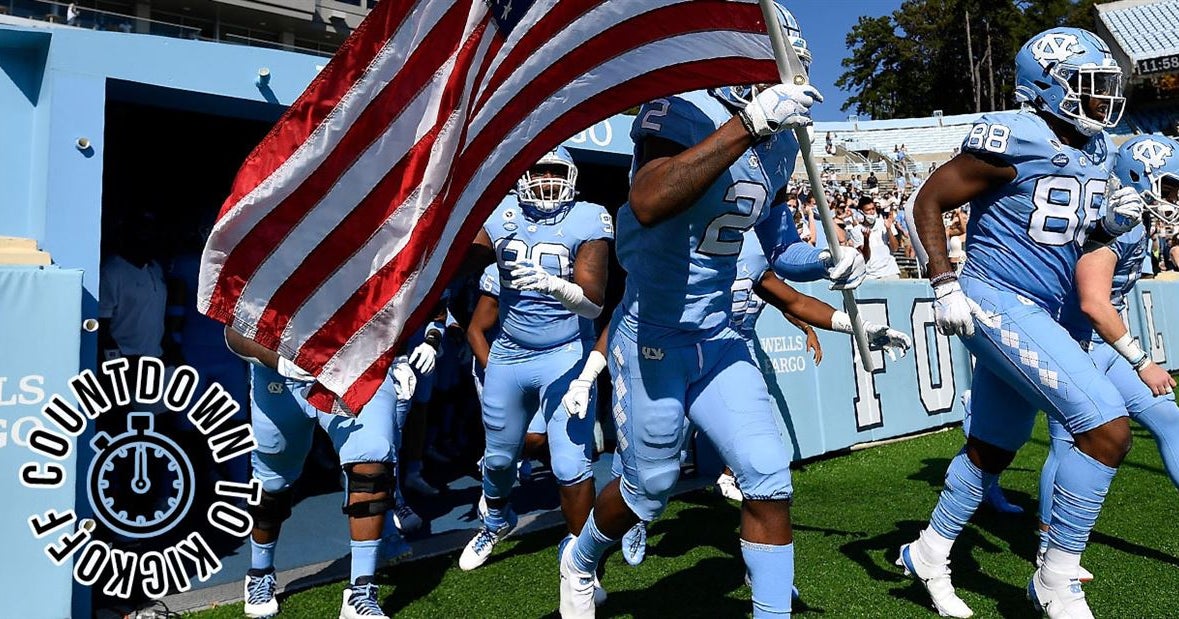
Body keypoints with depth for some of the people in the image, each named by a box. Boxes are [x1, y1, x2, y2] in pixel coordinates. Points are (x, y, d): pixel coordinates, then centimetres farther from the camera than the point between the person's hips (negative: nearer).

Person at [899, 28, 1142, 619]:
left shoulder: (1094, 151, 12)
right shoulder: (1015, 140, -14)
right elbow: (929, 201, -10)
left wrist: (1109, 223, 2)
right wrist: (944, 284, -16)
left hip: (1038, 314, 10)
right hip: (997, 304, -9)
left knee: (992, 449, 17)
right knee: (1108, 428, -15)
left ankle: (929, 553, 36)